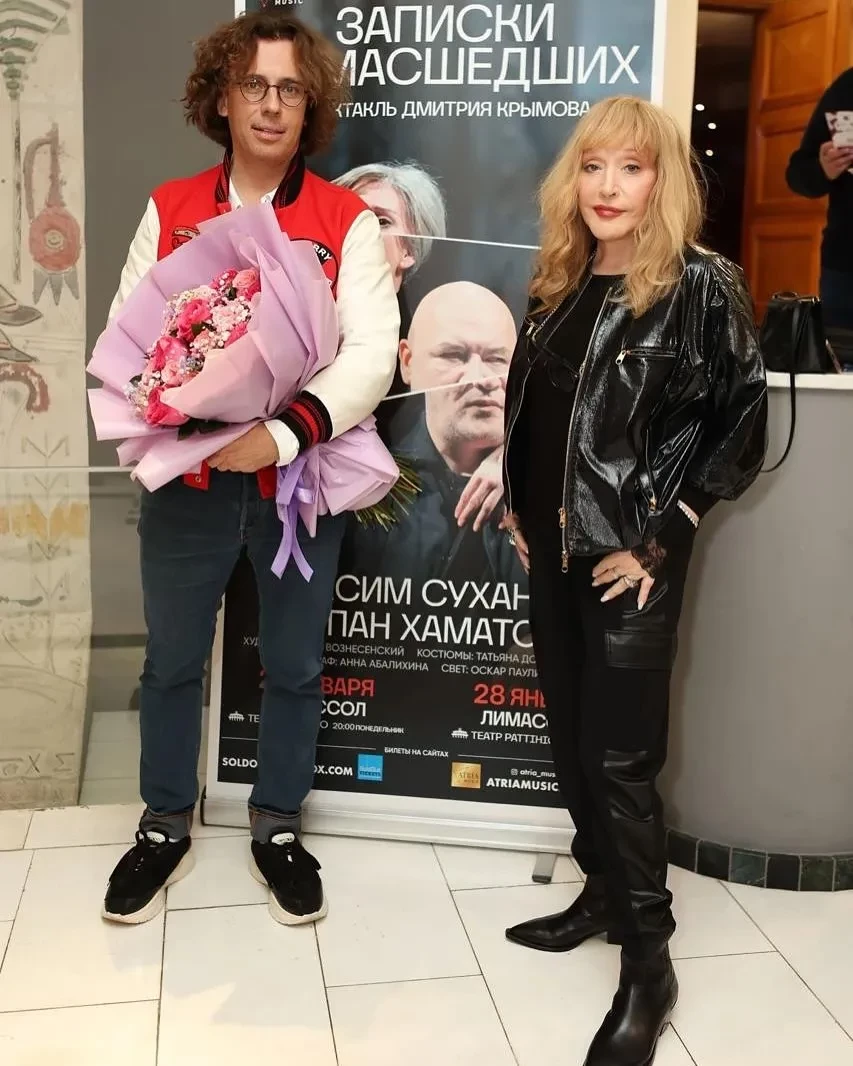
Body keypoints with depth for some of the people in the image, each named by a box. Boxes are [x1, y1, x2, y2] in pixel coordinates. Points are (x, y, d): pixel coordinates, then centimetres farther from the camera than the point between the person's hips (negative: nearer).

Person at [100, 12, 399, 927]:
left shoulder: (348, 221, -3)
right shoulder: (168, 210, 5)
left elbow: (372, 354, -12)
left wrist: (284, 433, -26)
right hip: (187, 482, 2)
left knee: (294, 667, 12)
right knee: (171, 662, 14)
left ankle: (277, 826, 33)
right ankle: (165, 826, 35)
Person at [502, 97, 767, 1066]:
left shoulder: (701, 287, -10)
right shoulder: (556, 283, 8)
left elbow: (741, 425, -12)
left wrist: (658, 535, -14)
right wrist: (519, 508, 10)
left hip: (632, 558, -6)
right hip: (553, 550, 7)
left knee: (620, 754, -2)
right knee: (570, 738, 15)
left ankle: (648, 961, 14)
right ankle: (603, 893, 35)